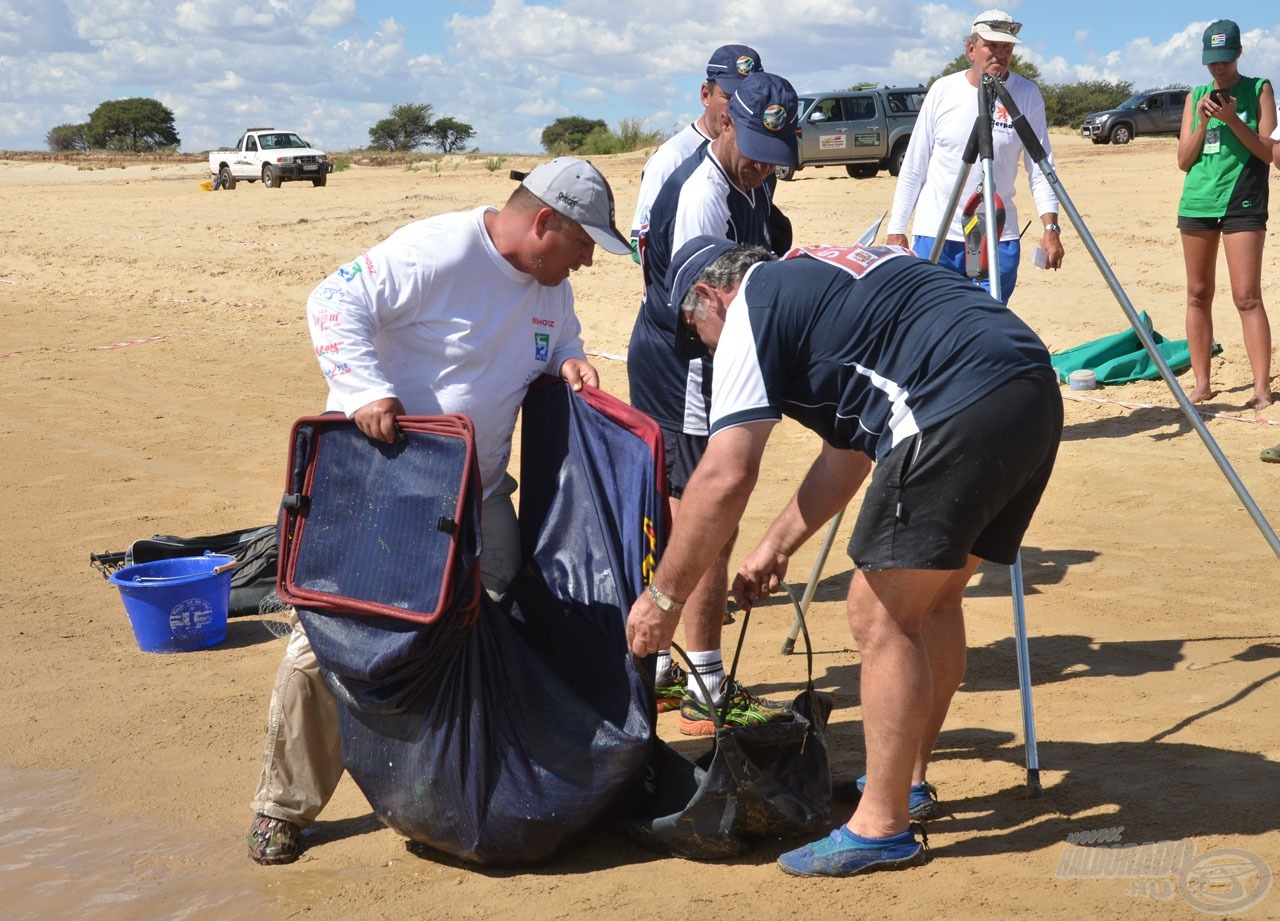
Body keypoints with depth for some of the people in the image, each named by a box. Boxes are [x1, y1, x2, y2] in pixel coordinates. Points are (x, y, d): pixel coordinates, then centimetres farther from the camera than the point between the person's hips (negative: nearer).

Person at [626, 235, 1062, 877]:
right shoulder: (818, 279, 30)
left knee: (881, 614, -1)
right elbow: (848, 451, 35)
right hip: (1037, 394, 10)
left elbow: (725, 478, -6)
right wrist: (777, 547, 37)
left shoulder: (752, 309, 4)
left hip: (960, 413, -10)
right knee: (931, 599, 21)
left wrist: (662, 596, 2)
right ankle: (907, 779, 34)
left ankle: (881, 828, 6)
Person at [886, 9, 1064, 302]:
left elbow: (1040, 167, -1)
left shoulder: (1028, 96, -1)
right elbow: (913, 165, 5)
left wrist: (1050, 226, -13)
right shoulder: (943, 91, 0)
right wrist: (896, 228, 3)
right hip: (936, 233, 0)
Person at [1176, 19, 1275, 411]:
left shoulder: (1259, 90, 3)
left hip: (1243, 205, -4)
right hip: (1197, 202, 4)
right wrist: (1203, 121, -6)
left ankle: (1261, 388, -10)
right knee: (1198, 295, 5)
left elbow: (1268, 151, -3)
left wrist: (1232, 119, -15)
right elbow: (1184, 160, 9)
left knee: (1247, 297, -10)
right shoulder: (1196, 96, 12)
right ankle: (1201, 383, 12)